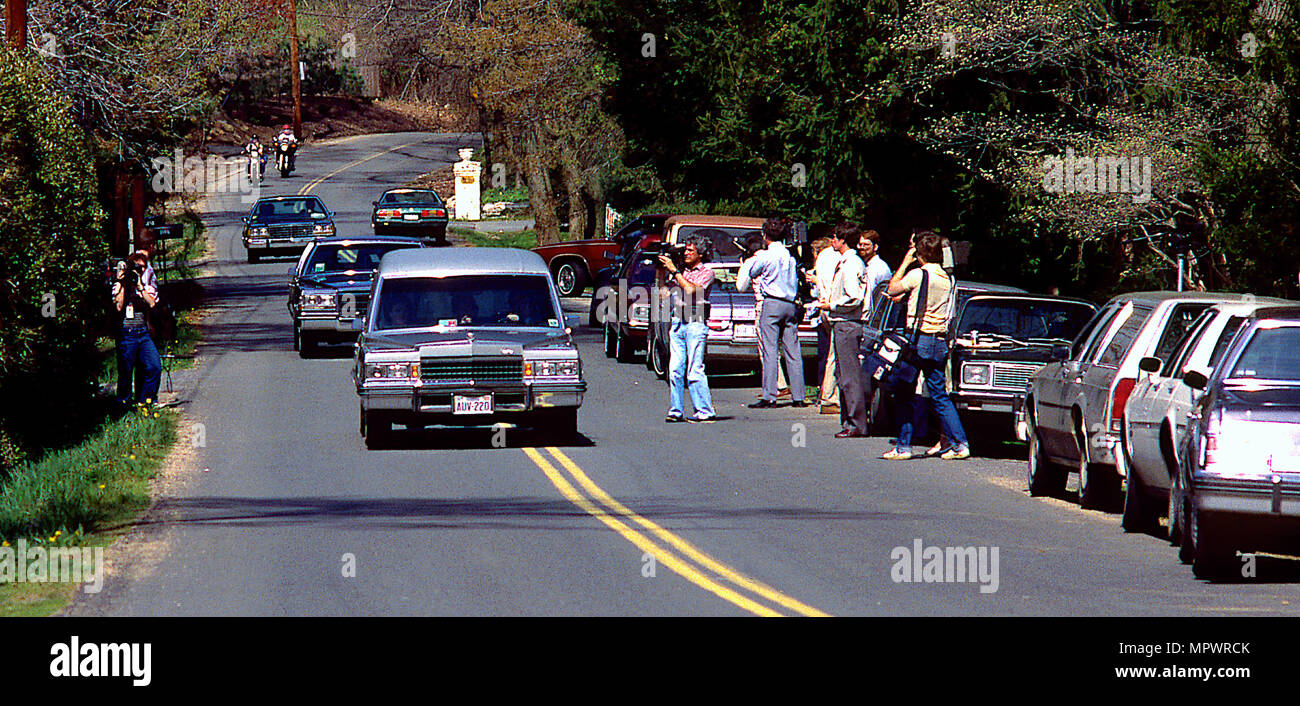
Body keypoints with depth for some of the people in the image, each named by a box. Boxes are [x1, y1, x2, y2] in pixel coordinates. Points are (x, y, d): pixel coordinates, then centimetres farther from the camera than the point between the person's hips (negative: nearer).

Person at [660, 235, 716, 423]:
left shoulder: (706, 272, 1)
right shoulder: (681, 271, 18)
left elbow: (691, 290, -15)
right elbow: (666, 293, 18)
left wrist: (674, 271, -11)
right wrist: (662, 272, 6)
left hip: (695, 323, -6)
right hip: (678, 323, 6)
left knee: (694, 370, -10)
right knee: (675, 370, 1)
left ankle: (705, 412, -7)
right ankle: (676, 411, 4)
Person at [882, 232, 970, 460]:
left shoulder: (918, 274, -12)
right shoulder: (946, 278, 9)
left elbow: (892, 289, 1)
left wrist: (905, 262, 7)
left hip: (918, 340, -6)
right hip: (940, 343, 6)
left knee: (906, 395, 2)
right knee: (939, 395, 12)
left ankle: (904, 446, 2)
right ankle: (959, 443, 5)